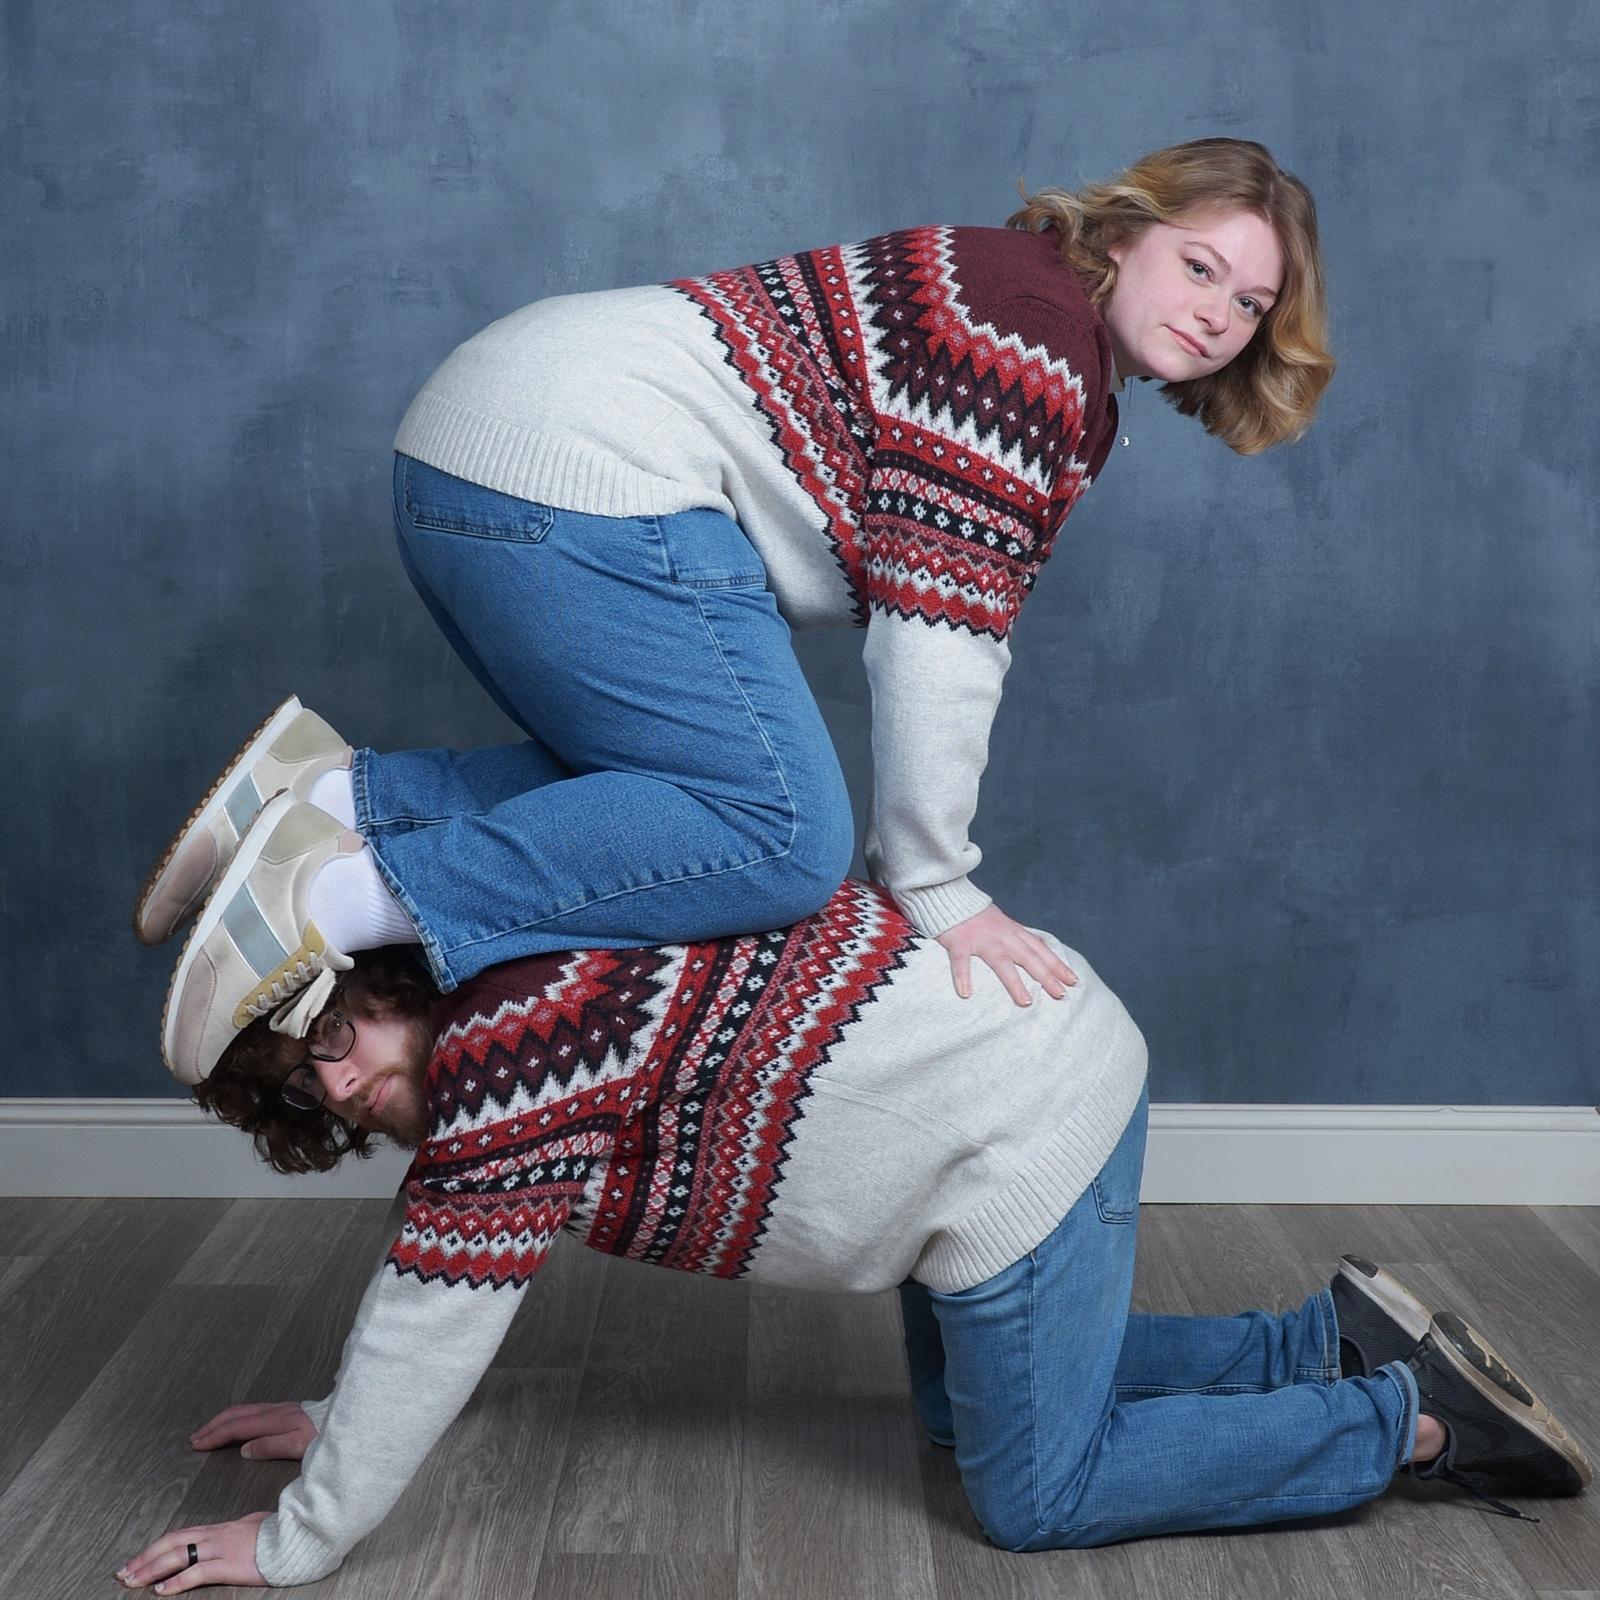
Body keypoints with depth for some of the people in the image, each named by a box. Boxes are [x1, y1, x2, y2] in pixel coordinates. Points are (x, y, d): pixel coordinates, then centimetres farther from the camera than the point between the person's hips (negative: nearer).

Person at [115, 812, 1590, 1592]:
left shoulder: (498, 1073, -18)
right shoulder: (504, 994, 12)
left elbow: (433, 1325, -13)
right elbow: (433, 1278, 22)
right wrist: (338, 1415, 26)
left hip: (1021, 1120, -10)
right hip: (1030, 1036, 10)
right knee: (963, 1408, 24)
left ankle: (1415, 1421, 10)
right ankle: (1333, 1338, 22)